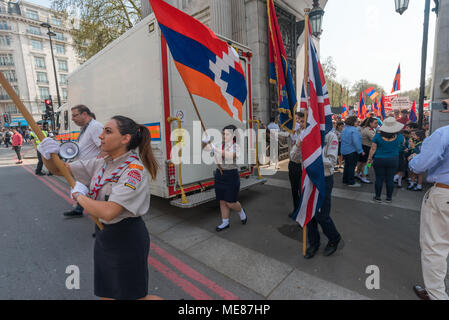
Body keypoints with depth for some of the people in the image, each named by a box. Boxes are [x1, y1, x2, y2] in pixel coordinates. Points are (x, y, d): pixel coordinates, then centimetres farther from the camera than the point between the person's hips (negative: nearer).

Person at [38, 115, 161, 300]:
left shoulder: (135, 170, -23)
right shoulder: (101, 164, 3)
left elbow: (108, 212, -31)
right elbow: (59, 169, 10)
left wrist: (79, 195, -14)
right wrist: (47, 155, -12)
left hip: (127, 238, -7)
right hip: (103, 236, 8)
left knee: (135, 296, 10)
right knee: (106, 295, 20)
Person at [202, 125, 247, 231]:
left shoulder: (236, 147, -9)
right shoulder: (219, 145, 3)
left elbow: (229, 156, -29)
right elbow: (204, 147, -5)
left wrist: (215, 149, -36)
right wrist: (205, 141, -27)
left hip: (232, 176, -4)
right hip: (219, 175, 5)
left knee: (230, 203, 2)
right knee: (223, 201, 12)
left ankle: (241, 211, 34)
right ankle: (225, 223, 28)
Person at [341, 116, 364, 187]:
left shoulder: (344, 129, 8)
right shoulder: (354, 130, -18)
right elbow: (356, 142, -22)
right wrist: (360, 151, -15)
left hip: (344, 151, 8)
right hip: (352, 151, -8)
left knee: (347, 165, 17)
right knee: (351, 166, 0)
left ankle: (345, 181, 24)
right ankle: (351, 182, 8)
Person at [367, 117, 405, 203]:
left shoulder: (378, 136, -11)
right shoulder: (399, 136, -5)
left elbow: (373, 149, -8)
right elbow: (403, 142, 18)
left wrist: (369, 158, 2)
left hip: (379, 160, -1)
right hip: (393, 160, 2)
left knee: (379, 179, 6)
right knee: (390, 179, 8)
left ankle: (377, 197, 15)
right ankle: (389, 198, 18)